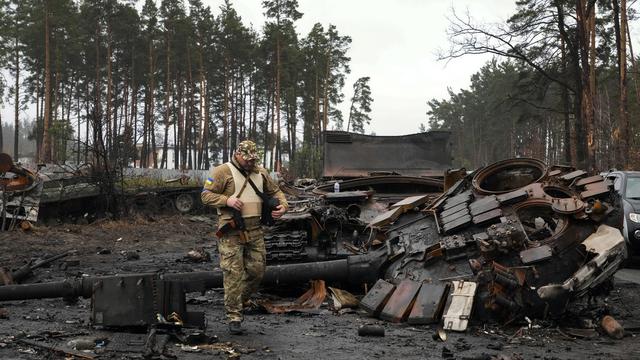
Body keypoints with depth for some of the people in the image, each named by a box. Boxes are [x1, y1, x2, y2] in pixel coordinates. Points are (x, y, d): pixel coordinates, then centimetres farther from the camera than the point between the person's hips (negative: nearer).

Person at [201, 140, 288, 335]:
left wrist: (283, 205, 5)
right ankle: (234, 317, -1)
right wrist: (227, 200, -19)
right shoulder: (222, 171, -4)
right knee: (233, 274, -6)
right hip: (231, 232, -6)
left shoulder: (260, 172, 13)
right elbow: (206, 195, -4)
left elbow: (275, 191, 24)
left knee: (257, 271, 6)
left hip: (255, 231, 6)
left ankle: (238, 302, 28)